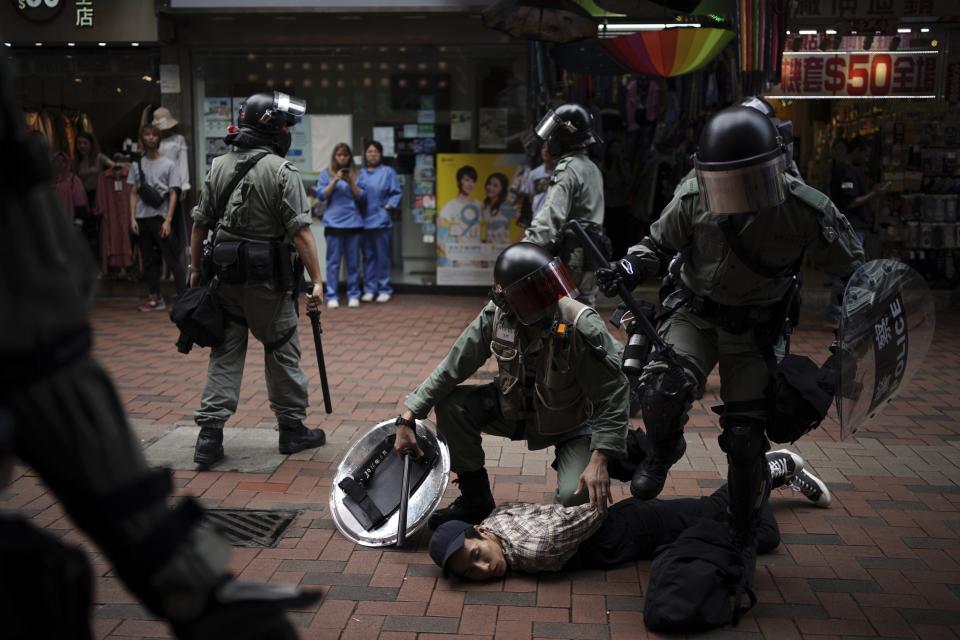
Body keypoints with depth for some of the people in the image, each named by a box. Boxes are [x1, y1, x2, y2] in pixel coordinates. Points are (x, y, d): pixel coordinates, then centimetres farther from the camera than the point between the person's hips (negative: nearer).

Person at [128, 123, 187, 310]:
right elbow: (133, 194, 11)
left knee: (172, 258, -7)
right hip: (142, 218, 4)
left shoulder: (168, 165, 3)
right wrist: (132, 218, 1)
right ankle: (155, 298, 13)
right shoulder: (137, 165, 12)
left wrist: (168, 220, -9)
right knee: (149, 260, 7)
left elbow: (173, 194, -1)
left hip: (160, 217, -4)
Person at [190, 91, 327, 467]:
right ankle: (292, 429, 19)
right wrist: (316, 280, -13)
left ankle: (210, 433, 5)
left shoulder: (218, 167, 6)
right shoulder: (281, 171, -11)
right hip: (268, 280, -5)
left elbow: (200, 223, 10)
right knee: (282, 352, 9)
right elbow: (300, 232, -16)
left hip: (225, 275, 5)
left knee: (225, 354, 10)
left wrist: (196, 268, 19)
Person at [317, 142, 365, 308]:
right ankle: (331, 296, 1)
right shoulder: (326, 173, 7)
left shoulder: (356, 173, 10)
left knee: (353, 261, 3)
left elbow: (362, 198, 5)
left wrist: (351, 183, -10)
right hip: (333, 223, -1)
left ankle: (354, 295, 9)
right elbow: (321, 195, -2)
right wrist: (335, 180, -12)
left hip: (354, 223, 2)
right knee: (333, 261, -2)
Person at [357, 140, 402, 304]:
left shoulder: (388, 172, 1)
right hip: (364, 221, 4)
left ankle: (384, 289, 6)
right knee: (368, 256, 8)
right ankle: (369, 289, 14)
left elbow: (397, 193, -1)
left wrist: (389, 206, -11)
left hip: (381, 220, -4)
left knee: (382, 256, -1)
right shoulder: (361, 173, 12)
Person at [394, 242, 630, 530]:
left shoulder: (582, 327, -30)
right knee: (451, 405, -17)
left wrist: (599, 461, -35)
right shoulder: (495, 317, -18)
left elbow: (612, 396, -26)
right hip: (515, 409, 4)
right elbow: (450, 369, -10)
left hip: (572, 424, -4)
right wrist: (406, 420, -12)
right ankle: (475, 499, 4)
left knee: (576, 497, -28)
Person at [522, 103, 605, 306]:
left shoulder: (568, 169, -13)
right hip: (591, 253, 9)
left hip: (568, 255, -9)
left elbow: (552, 215, -26)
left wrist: (526, 249, -34)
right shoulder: (593, 169, 17)